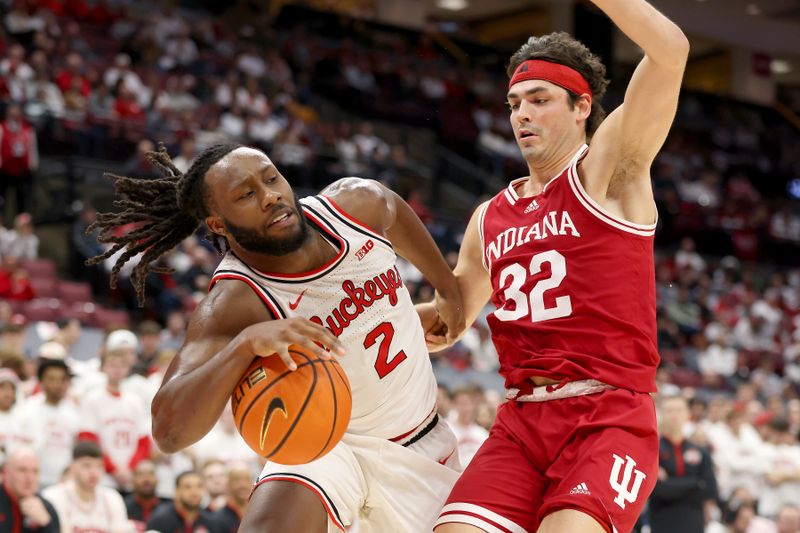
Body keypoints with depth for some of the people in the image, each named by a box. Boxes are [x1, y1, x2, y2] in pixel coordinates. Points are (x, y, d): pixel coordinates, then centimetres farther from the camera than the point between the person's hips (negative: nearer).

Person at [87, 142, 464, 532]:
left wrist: (447, 286, 22)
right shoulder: (233, 304, -29)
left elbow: (392, 210, 13)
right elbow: (168, 432, -41)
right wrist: (245, 344, -53)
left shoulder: (354, 203, -14)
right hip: (327, 444, -5)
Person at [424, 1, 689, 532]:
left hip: (610, 418, -5)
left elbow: (671, 49, -14)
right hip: (521, 422, 5)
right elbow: (447, 319, 29)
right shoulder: (490, 219, 17)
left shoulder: (609, 170, 1)